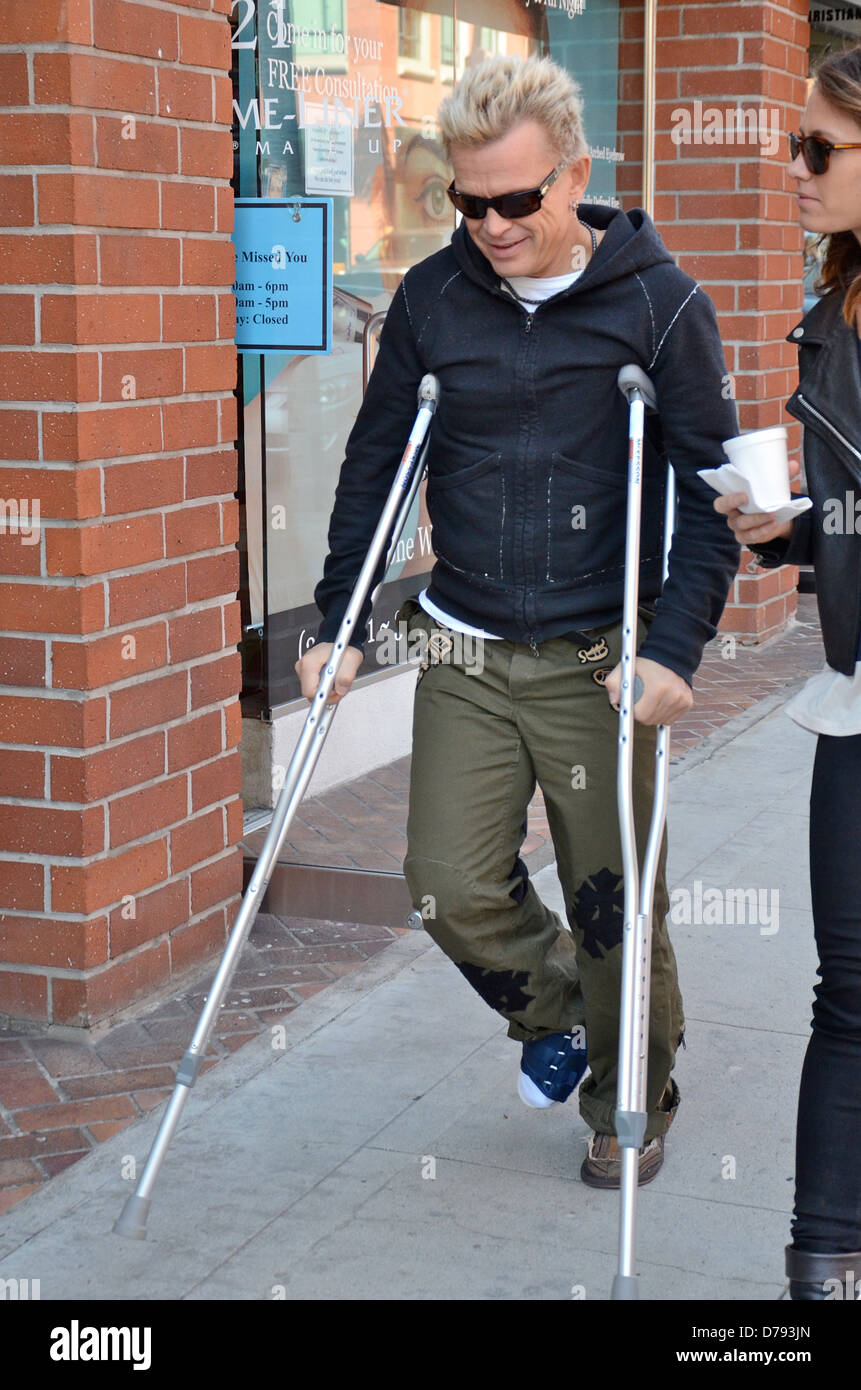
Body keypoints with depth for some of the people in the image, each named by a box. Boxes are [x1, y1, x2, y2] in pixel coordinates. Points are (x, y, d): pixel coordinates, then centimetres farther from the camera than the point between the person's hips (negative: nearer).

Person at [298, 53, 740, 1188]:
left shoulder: (660, 303, -5)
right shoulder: (431, 298, 3)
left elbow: (709, 489, -5)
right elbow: (374, 464, 11)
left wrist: (674, 649, -15)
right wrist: (341, 621, 5)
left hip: (598, 665, -3)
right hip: (464, 657, 3)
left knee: (615, 904, 4)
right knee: (451, 888, -1)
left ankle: (632, 1112, 28)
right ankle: (554, 1012, 32)